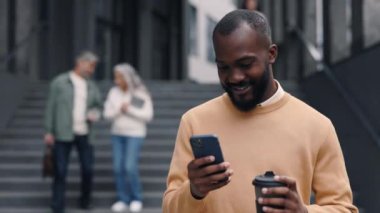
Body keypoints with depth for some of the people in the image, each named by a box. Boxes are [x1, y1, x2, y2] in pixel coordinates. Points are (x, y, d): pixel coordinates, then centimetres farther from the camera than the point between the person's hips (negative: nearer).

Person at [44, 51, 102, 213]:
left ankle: (85, 200, 26)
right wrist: (48, 131, -5)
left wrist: (96, 114, -6)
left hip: (84, 134, 4)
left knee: (87, 168, 3)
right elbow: (51, 107, -1)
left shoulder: (91, 86, 11)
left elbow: (98, 106, 19)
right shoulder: (60, 82, -1)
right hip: (63, 134, -3)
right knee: (60, 172, -3)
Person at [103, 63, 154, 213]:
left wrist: (129, 109, -19)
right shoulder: (114, 92, 0)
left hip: (135, 134, -4)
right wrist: (119, 110, -20)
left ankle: (136, 199, 6)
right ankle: (122, 200, 10)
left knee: (130, 167, -12)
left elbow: (148, 115, -12)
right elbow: (107, 113, -1)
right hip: (117, 134, 4)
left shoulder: (141, 94, -9)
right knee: (118, 168, 0)